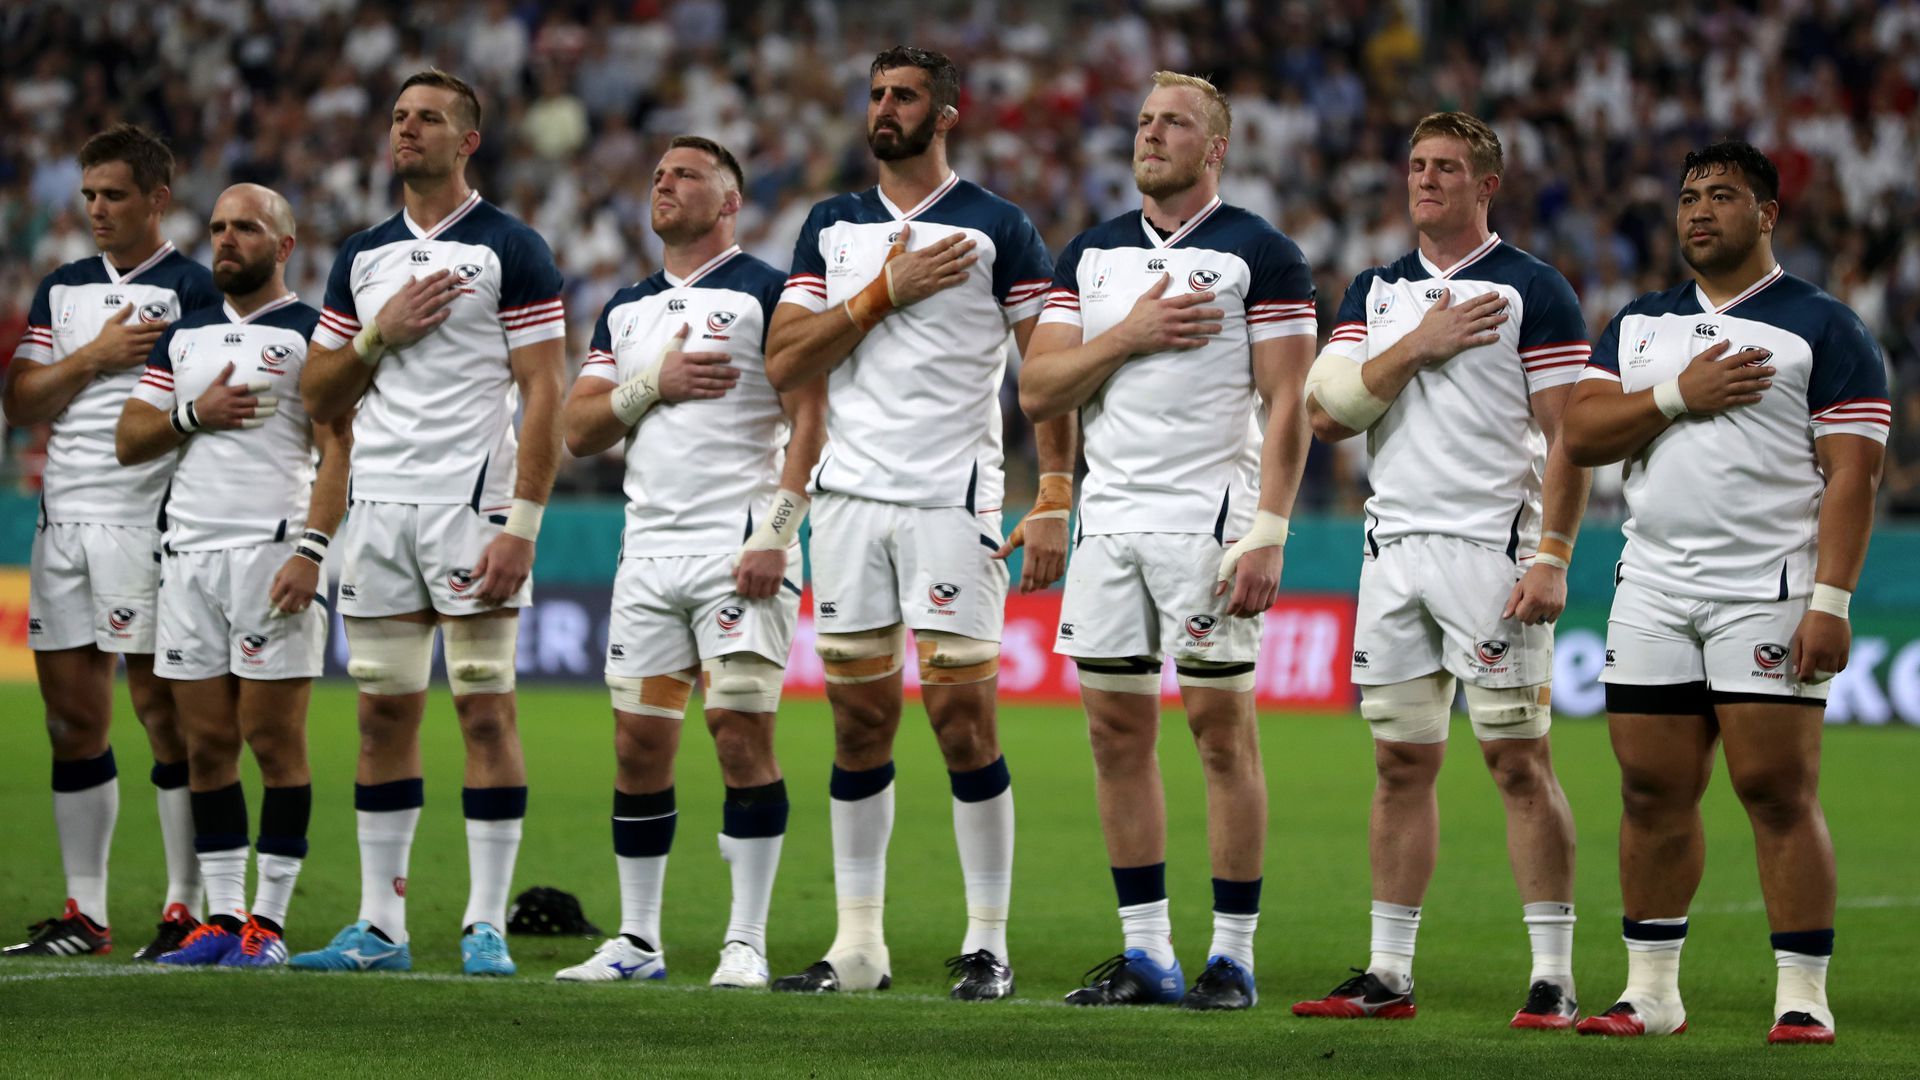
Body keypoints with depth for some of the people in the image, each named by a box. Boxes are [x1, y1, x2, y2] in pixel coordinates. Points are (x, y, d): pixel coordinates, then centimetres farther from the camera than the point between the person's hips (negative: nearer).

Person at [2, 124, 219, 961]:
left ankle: (186, 907, -1)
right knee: (72, 717, 6)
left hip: (147, 522, -6)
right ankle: (84, 914, 11)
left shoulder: (191, 291, -3)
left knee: (163, 711, -6)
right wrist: (96, 356, -6)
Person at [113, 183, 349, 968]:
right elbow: (129, 442, 17)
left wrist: (311, 550, -17)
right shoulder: (184, 335, 18)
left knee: (274, 740, -5)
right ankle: (220, 915, 7)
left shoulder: (310, 334, 0)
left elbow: (338, 451, -7)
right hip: (189, 551, 6)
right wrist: (194, 415, -2)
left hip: (273, 550, -6)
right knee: (207, 743, 4)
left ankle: (270, 919, -3)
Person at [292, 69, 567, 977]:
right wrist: (381, 333, -2)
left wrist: (521, 524, -15)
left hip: (471, 504, -5)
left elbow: (545, 393, -7)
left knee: (485, 710, -5)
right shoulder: (363, 256, 15)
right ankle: (380, 927, 9)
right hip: (377, 507, 5)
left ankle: (487, 927, -2)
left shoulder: (510, 250, -2)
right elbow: (317, 396, 16)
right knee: (383, 713, 6)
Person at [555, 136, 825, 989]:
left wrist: (774, 533, -17)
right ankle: (637, 940, 11)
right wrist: (655, 383, -4)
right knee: (639, 745, 4)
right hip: (649, 548, 6)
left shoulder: (766, 294, -1)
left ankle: (747, 943, -6)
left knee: (742, 737, -10)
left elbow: (809, 420, -8)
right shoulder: (626, 311, 18)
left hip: (737, 546, -6)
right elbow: (578, 430, 13)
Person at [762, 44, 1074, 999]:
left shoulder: (995, 229, 0)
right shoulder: (832, 228, 13)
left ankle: (988, 943, -2)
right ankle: (858, 942, 10)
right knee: (859, 721, 5)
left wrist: (1054, 503, -10)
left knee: (961, 715, -8)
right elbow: (783, 363, 4)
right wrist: (884, 293, -7)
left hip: (951, 500, -4)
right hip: (849, 496, 4)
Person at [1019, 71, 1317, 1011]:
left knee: (1222, 729, -5)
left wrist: (1267, 534, -15)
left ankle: (1233, 956, 0)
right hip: (1109, 513, 5)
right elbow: (1038, 391, 8)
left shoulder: (1260, 255, -2)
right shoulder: (1092, 255, 14)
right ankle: (1146, 952, 11)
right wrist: (1129, 336, -7)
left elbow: (1286, 406, -6)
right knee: (1116, 730, 4)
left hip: (1209, 521, -5)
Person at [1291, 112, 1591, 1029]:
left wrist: (1551, 558, -15)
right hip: (1393, 543, 5)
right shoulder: (1375, 292, 14)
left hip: (1492, 547, -5)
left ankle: (1553, 978, -5)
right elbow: (1328, 412, 4)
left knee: (1517, 760, -7)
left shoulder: (1532, 291, -2)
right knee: (1401, 762, 6)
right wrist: (1420, 347, -8)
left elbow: (1568, 436, -6)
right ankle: (1388, 974, 10)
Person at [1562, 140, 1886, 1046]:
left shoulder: (1822, 328, 1)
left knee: (1778, 792, -9)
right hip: (1652, 590, 5)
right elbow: (1581, 434, 6)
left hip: (1769, 591, -5)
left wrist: (1830, 602, -15)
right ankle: (1651, 990, 12)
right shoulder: (1639, 324, 17)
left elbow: (1850, 476, -6)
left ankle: (1803, 996, -6)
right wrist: (1678, 396, -9)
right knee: (1652, 793, 5)